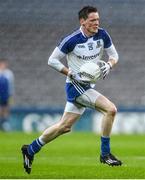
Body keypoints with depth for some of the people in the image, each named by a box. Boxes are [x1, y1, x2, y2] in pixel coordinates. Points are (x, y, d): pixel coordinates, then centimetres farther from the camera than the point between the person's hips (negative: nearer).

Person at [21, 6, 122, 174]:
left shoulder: (102, 35, -1)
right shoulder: (72, 40, -16)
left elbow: (114, 54, 11)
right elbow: (52, 60, -8)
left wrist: (109, 64, -12)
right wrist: (73, 74, -17)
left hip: (87, 86, 7)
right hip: (76, 85, -7)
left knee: (65, 126, 14)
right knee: (110, 109, -21)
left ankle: (30, 149, 28)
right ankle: (105, 154, -10)